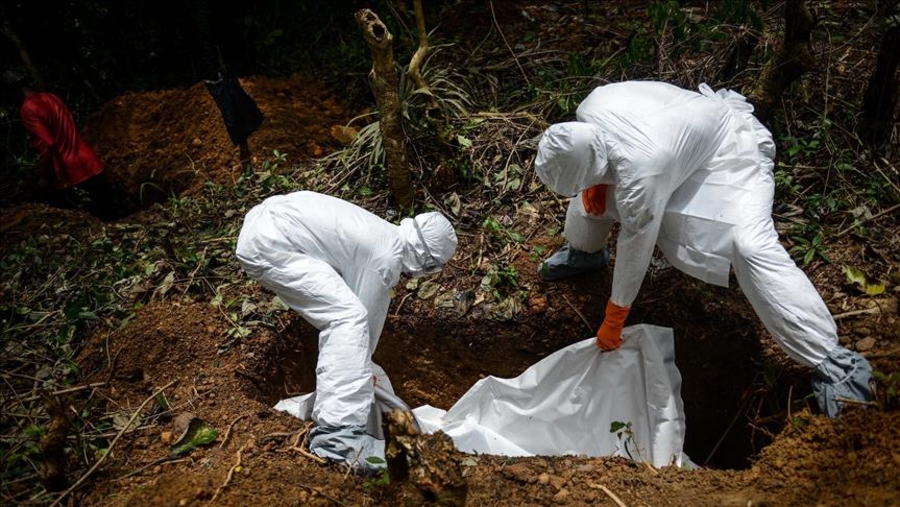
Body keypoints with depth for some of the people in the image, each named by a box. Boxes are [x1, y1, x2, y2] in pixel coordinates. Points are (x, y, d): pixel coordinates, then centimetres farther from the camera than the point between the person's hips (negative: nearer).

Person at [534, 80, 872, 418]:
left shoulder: (639, 171, -41)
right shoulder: (590, 109, -22)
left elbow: (636, 247, -29)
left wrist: (613, 320, -17)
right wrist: (594, 186, -12)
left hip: (731, 151, -8)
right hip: (686, 131, 8)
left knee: (751, 247, -29)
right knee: (589, 194, 7)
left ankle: (831, 362, -21)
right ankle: (583, 252, 41)